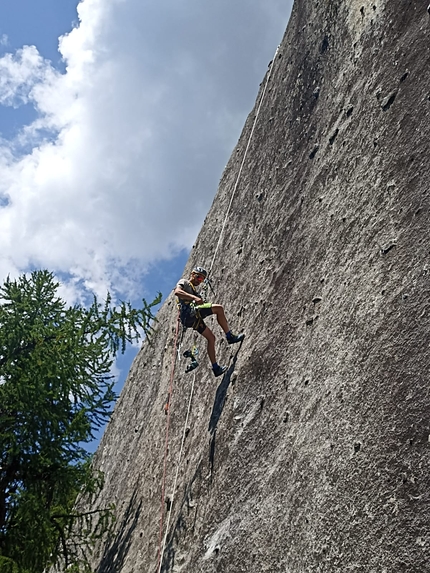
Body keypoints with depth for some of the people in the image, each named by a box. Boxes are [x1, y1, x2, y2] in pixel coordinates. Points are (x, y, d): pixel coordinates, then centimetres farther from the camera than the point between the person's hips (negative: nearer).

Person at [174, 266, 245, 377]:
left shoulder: (194, 290, 36)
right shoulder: (184, 282, 8)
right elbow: (177, 292, -15)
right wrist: (194, 298, -26)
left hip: (193, 318, 10)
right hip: (188, 313, -10)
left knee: (211, 337, 7)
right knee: (219, 308, -17)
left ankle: (215, 368, 10)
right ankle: (230, 336, -13)